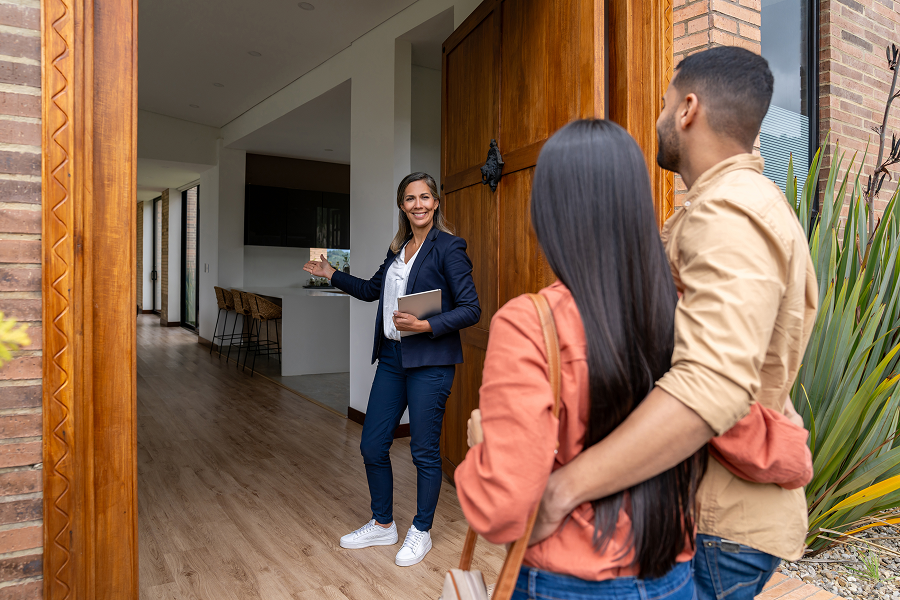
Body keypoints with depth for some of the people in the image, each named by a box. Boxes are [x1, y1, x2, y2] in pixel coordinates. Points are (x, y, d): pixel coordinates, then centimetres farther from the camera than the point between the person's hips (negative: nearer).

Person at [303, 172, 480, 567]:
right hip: (392, 357, 7)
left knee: (424, 451, 5)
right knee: (372, 446, 11)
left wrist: (426, 325, -23)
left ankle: (421, 532, 27)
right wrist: (332, 275, 27)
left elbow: (471, 309, -13)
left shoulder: (448, 247, -9)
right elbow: (372, 290, 28)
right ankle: (382, 525, 32)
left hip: (430, 362, -7)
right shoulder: (399, 249, 13)